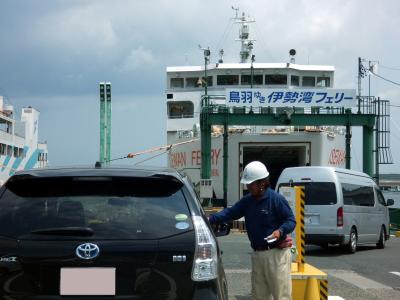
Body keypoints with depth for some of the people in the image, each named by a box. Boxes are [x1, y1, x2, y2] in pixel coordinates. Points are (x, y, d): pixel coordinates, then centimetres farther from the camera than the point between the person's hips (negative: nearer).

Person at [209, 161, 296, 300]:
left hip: (276, 254, -8)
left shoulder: (276, 199, -12)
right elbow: (230, 213, 4)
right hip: (257, 254, 8)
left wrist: (280, 231, -29)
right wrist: (211, 219, -10)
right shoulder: (247, 201, 9)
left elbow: (291, 220, -10)